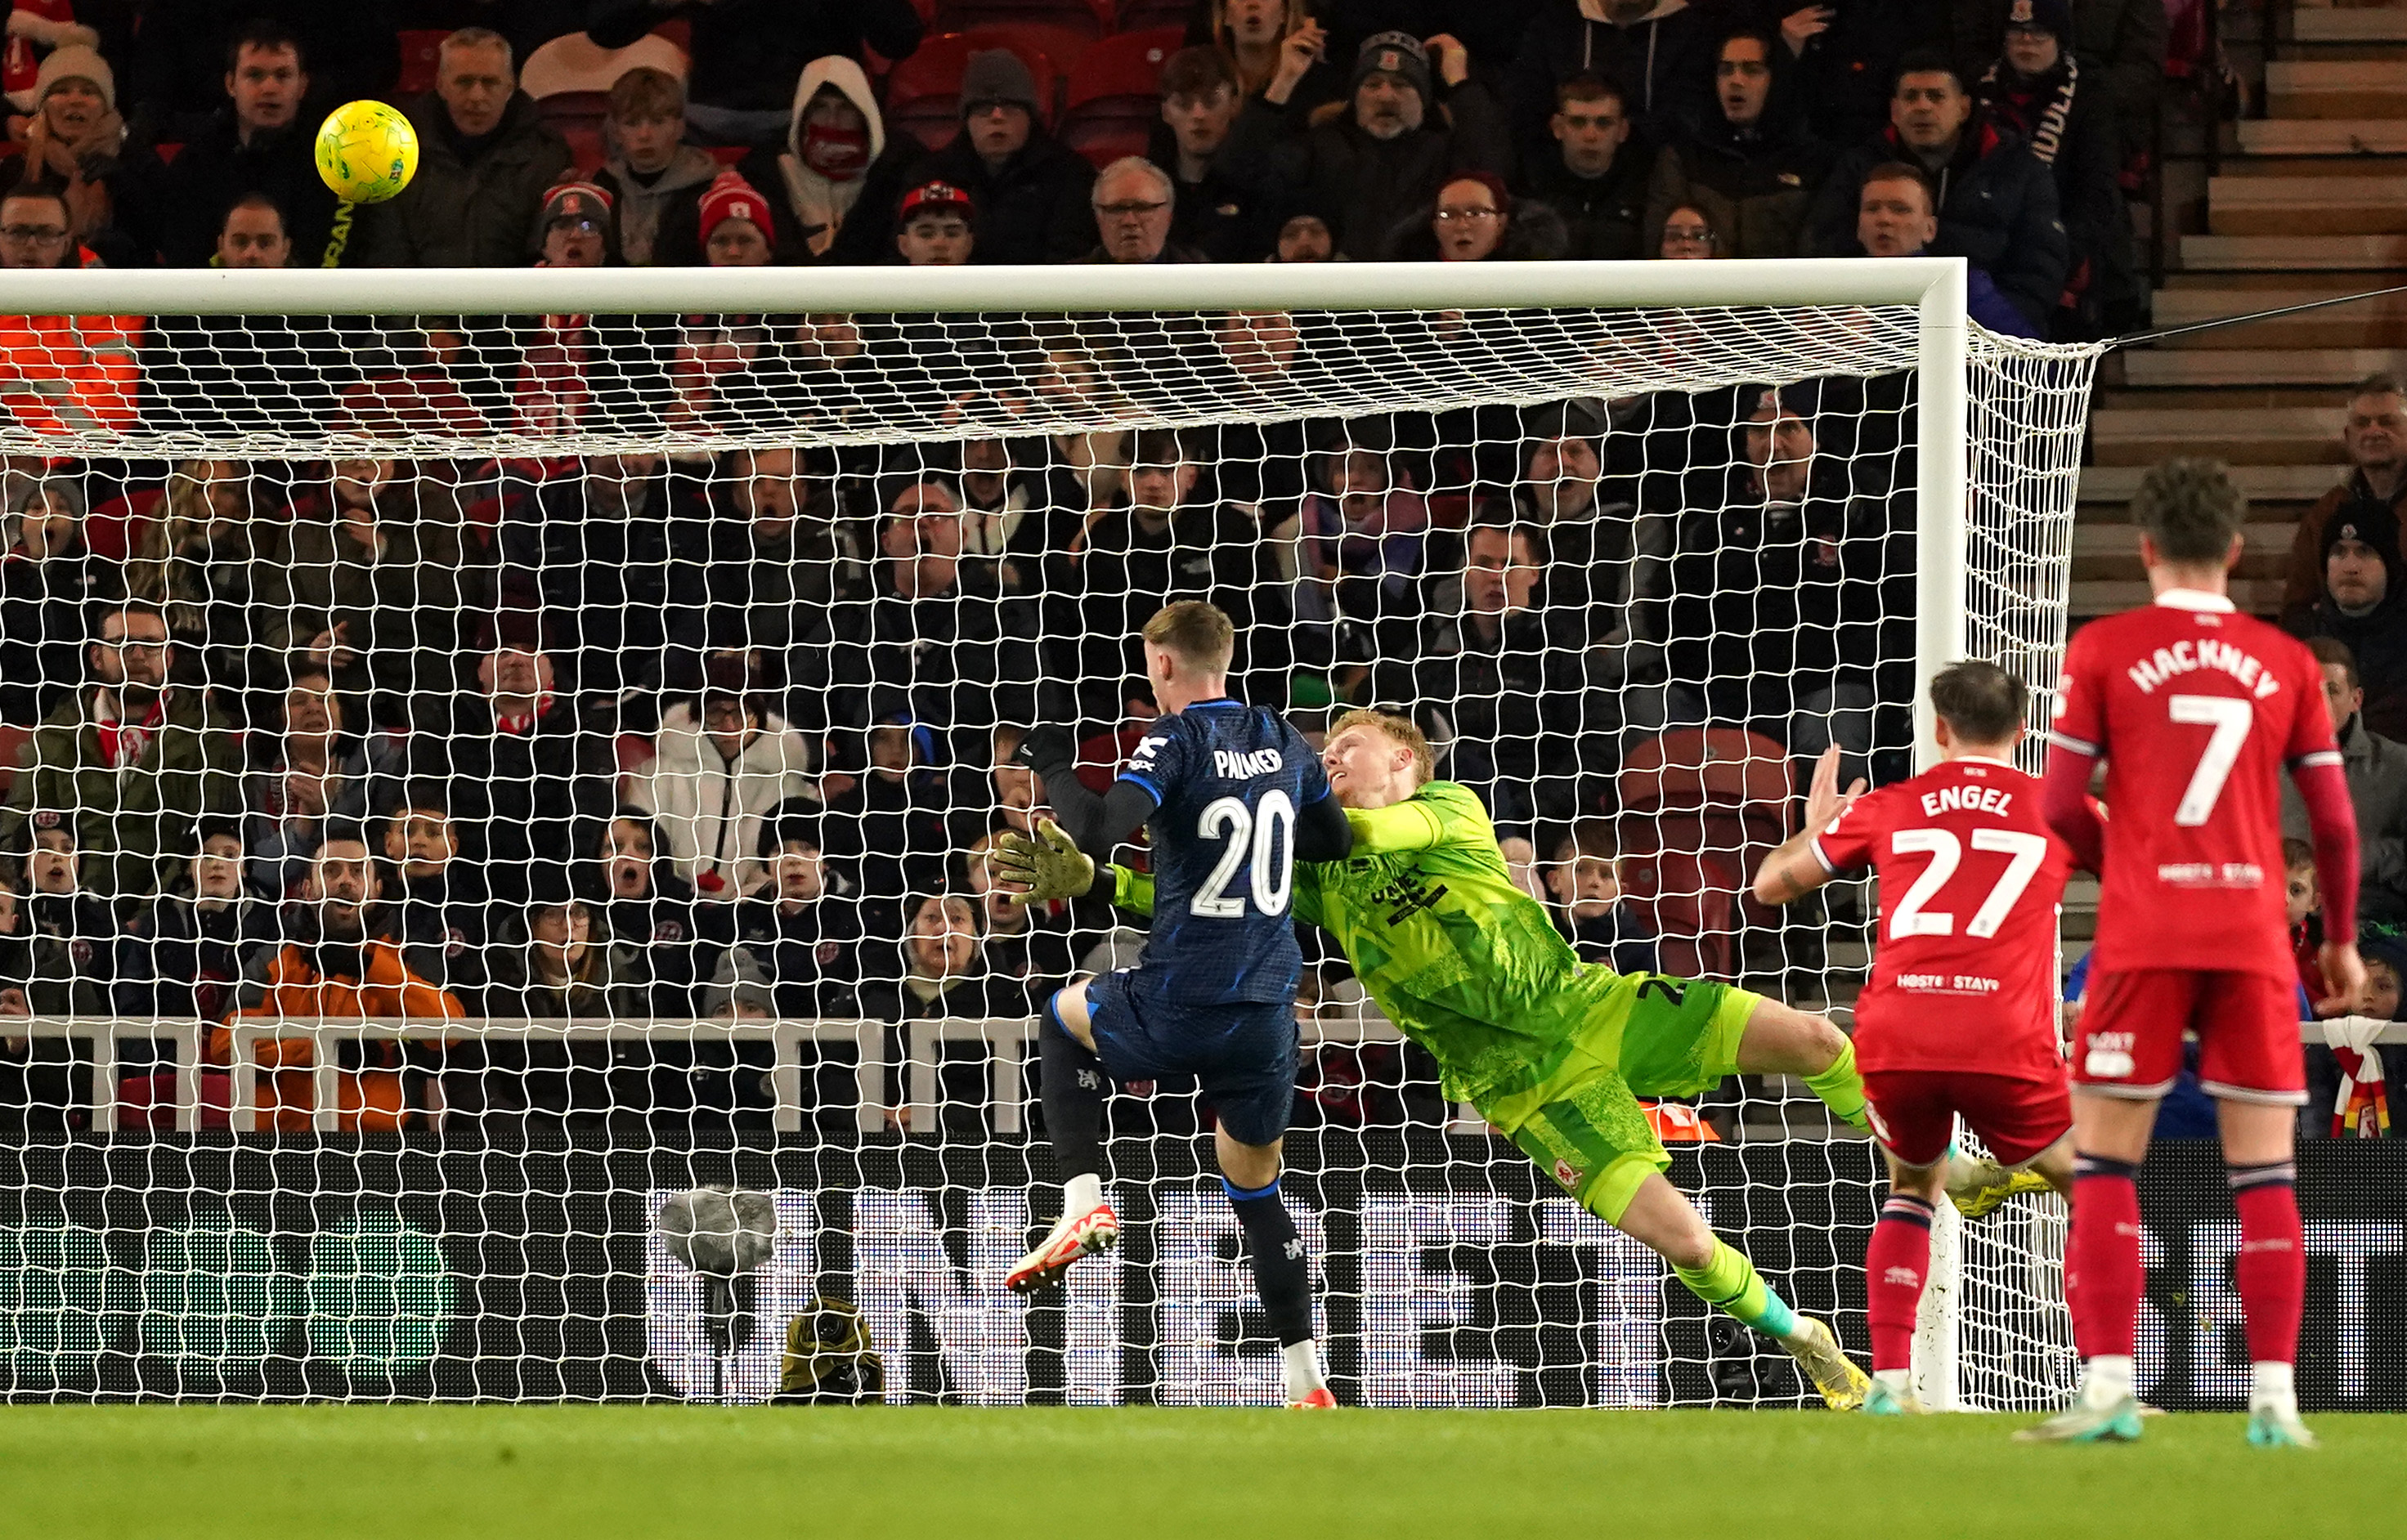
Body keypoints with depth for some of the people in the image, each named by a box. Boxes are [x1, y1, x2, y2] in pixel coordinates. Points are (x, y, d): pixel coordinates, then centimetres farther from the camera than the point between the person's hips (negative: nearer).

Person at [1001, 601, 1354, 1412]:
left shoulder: (1177, 738, -10)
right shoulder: (1280, 739, 8)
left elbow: (1099, 830, -23)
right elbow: (1336, 841, 23)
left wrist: (1053, 769, -5)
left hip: (1180, 1004, -5)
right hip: (1268, 1010, 5)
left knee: (1063, 1017, 28)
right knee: (1256, 1185, 21)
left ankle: (1082, 1200, 11)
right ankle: (1307, 1383, 16)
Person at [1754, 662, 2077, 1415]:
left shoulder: (1886, 809, 16)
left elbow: (1771, 882, 28)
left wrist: (1816, 824, 48)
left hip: (1893, 1042, 2)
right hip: (2006, 1046, -2)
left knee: (1912, 1188, 27)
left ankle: (1889, 1381, 14)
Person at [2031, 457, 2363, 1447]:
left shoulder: (2104, 650, 1)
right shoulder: (2286, 662, 5)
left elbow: (2060, 806, -1)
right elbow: (2335, 821, 6)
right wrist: (2342, 941, 20)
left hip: (2142, 937, -1)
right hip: (2255, 937, 2)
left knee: (2105, 1163, 4)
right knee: (2264, 1172, 5)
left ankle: (2109, 1386, -5)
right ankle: (2274, 1396, 0)